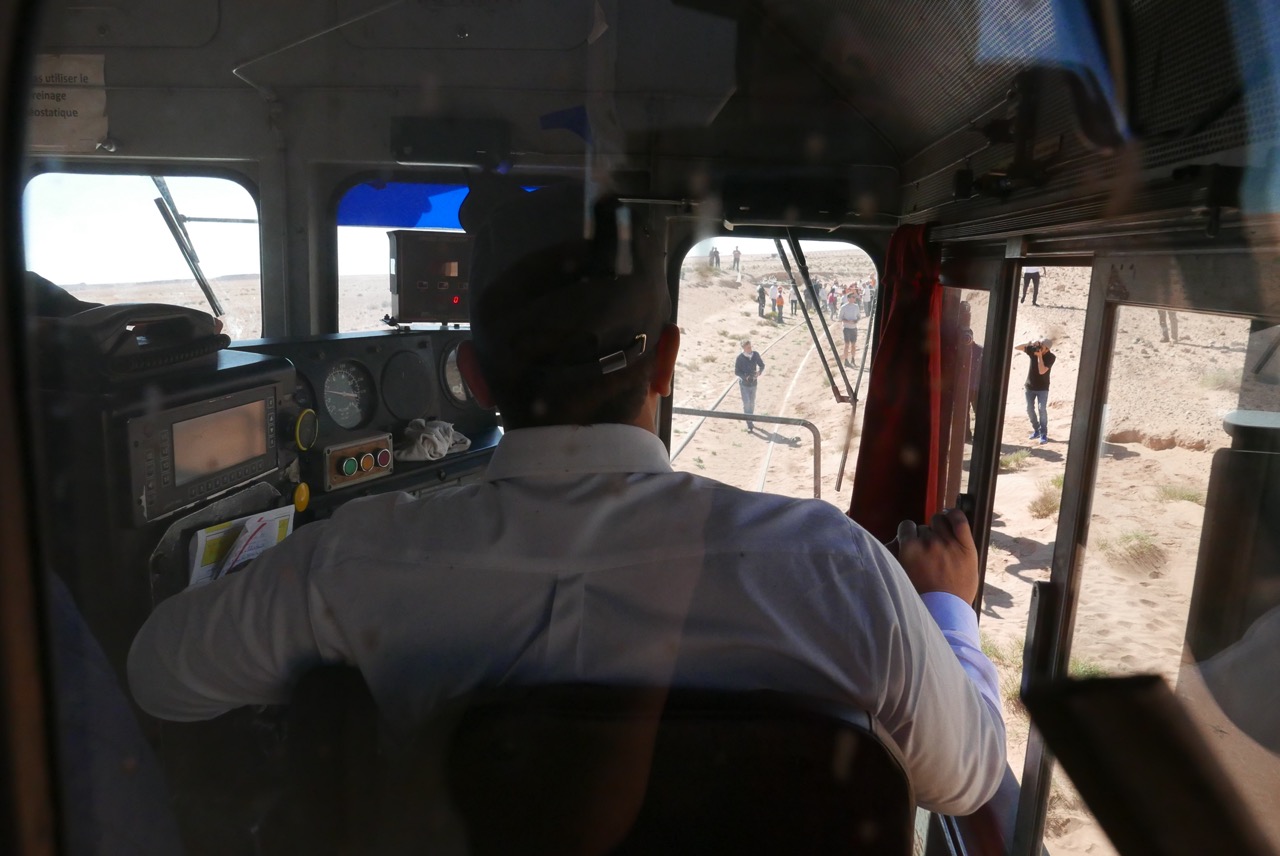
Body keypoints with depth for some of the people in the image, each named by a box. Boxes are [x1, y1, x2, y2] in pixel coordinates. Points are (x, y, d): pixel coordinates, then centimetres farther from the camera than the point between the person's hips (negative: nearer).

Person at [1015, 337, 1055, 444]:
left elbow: (1041, 371, -26)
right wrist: (1030, 343, -22)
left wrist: (1040, 356, -26)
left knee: (1042, 409, -13)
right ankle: (1036, 430, 21)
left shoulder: (1051, 357, -17)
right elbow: (1016, 347, -10)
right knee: (1030, 409, 5)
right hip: (1029, 386, 4)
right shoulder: (1033, 349, -7)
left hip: (1042, 388, -4)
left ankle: (1043, 434, -10)